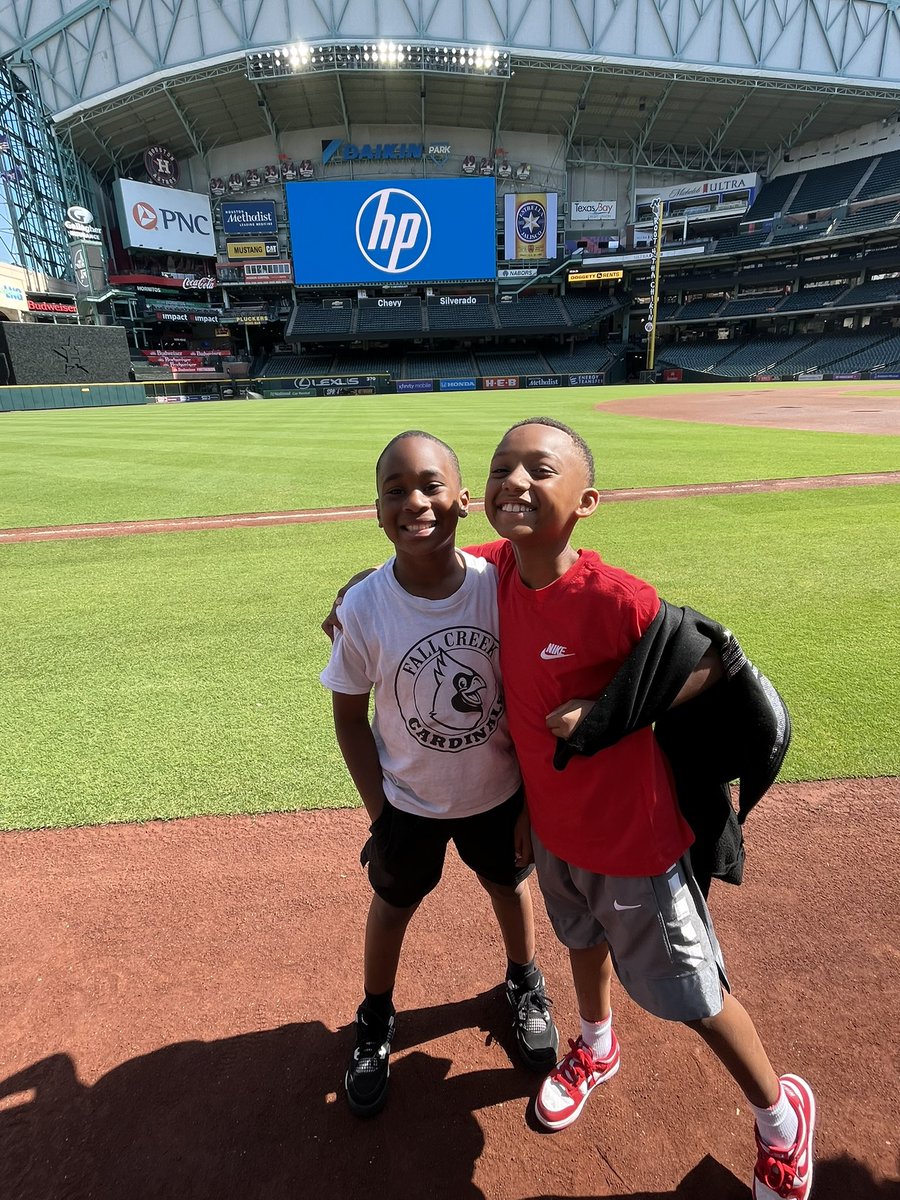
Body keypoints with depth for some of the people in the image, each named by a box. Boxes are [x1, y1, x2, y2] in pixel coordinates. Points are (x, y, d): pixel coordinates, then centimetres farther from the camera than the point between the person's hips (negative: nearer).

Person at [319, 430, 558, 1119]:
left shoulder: (500, 585, -21)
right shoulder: (364, 608, -23)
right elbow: (350, 718, -9)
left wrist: (533, 794, -3)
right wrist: (379, 811, -8)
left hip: (499, 790, 1)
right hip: (407, 801, 0)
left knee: (510, 884, 25)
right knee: (393, 903, 21)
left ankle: (525, 985, 58)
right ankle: (377, 1021, 53)